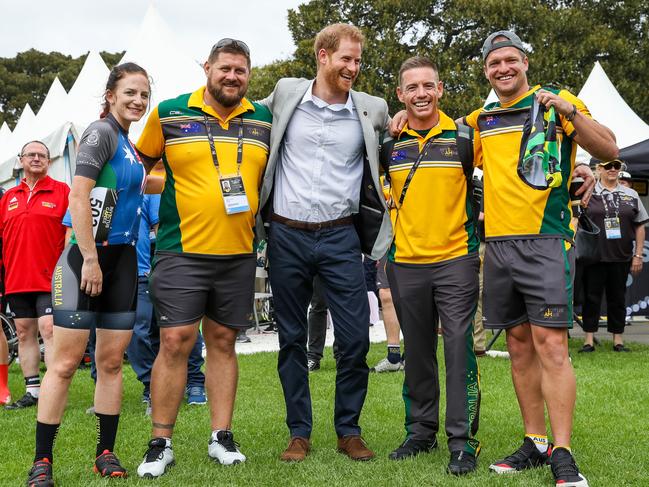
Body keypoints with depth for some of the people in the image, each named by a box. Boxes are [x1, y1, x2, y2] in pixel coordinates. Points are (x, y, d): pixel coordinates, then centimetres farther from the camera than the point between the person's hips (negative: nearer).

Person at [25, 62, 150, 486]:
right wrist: (90, 259, -19)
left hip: (122, 258, 8)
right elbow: (78, 197, -17)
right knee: (66, 361, -6)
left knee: (112, 360, 7)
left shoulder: (128, 145, 17)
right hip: (87, 255, -8)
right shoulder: (101, 132, -8)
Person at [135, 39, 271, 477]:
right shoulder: (169, 114, 0)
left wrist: (254, 204, 6)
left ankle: (222, 437, 18)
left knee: (223, 342, 10)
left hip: (239, 254, 3)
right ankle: (161, 444, 7)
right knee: (176, 342, -4)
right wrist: (173, 190, 0)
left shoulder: (265, 120, 8)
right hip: (181, 250, -3)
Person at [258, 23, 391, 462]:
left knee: (356, 339, -2)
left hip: (340, 237, 0)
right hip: (287, 235, 0)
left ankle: (349, 431, 16)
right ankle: (300, 433, 20)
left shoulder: (373, 110, 3)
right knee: (292, 339, 8)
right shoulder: (286, 94, 2)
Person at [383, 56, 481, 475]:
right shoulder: (388, 143, 5)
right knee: (417, 353, 11)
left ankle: (463, 441, -1)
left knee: (460, 349, -7)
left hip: (456, 260, -3)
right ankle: (421, 432, 23)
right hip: (405, 263, 3)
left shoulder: (462, 137, 0)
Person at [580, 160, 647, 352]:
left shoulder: (631, 195, 9)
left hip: (622, 257, 2)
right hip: (594, 256, -2)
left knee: (618, 298, 9)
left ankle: (618, 340, 17)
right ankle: (589, 340, 9)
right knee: (592, 297, 2)